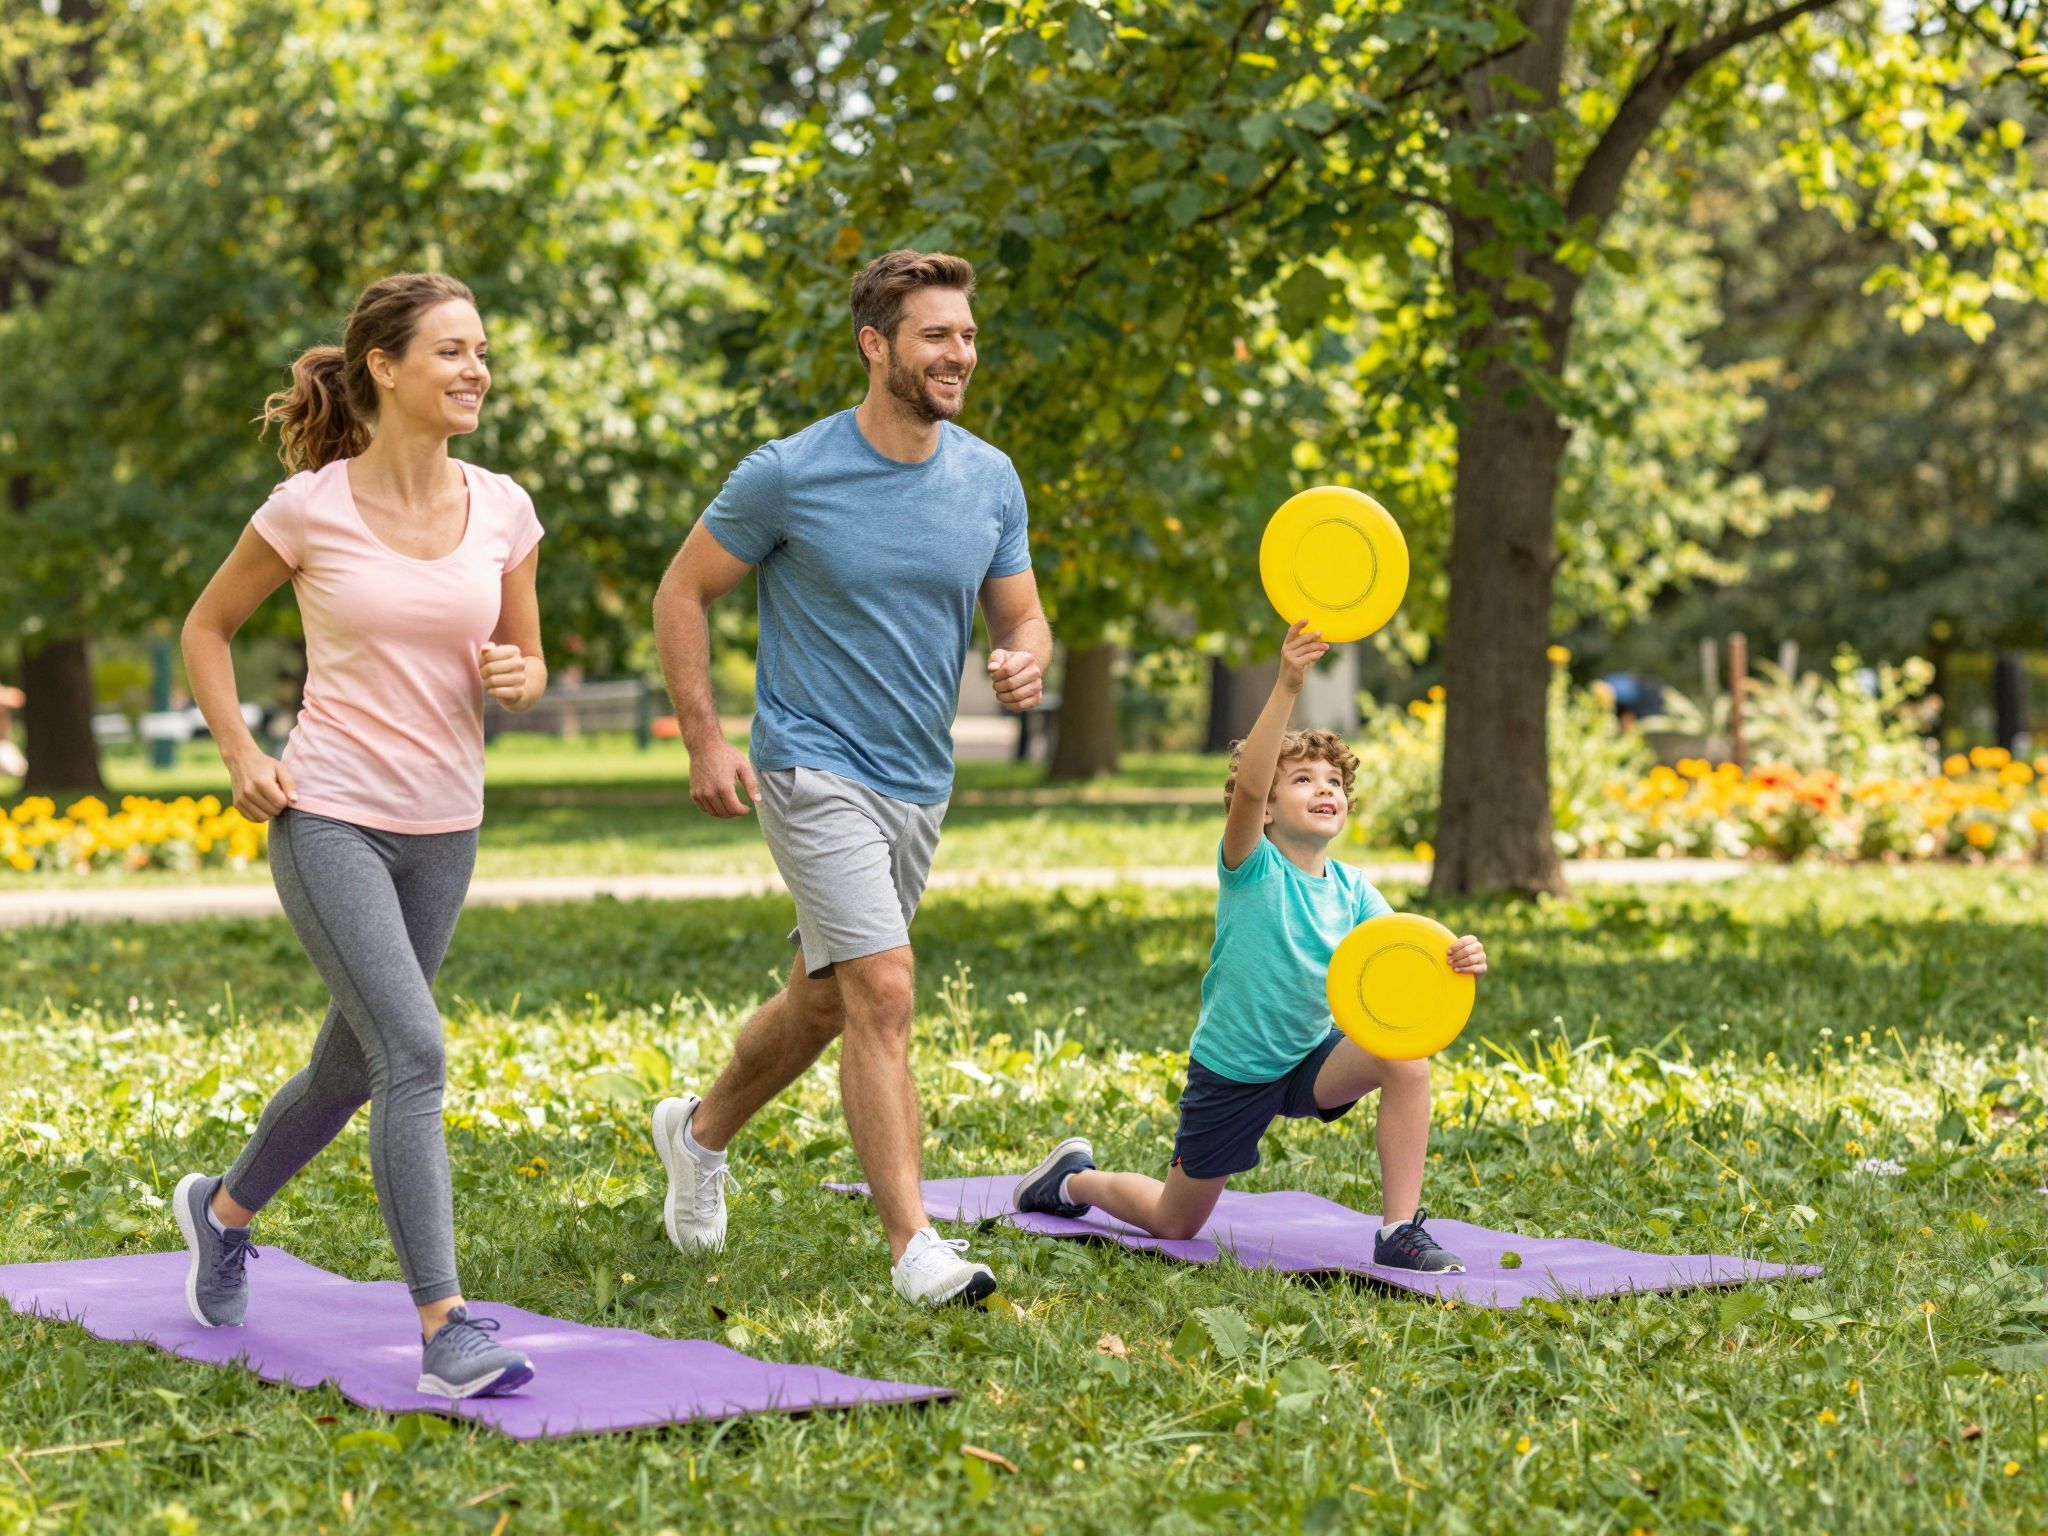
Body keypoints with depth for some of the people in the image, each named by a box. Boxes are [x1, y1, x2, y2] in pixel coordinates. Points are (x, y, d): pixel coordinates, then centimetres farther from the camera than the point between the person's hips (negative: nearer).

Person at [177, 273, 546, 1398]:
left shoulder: (503, 511, 1)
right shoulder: (311, 509, -8)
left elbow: (526, 664, 13)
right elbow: (206, 627, 6)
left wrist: (514, 679, -11)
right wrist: (241, 756, -5)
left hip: (442, 830, 5)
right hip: (328, 819, -5)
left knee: (353, 1066, 17)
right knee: (412, 1053, -18)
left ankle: (224, 1209, 45)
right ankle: (444, 1331, -16)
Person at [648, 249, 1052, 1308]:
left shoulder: (990, 480, 3)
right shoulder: (789, 474, -11)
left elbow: (1021, 615, 12)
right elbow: (682, 593, -2)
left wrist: (1025, 662, -13)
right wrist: (705, 740, -9)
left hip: (920, 785, 6)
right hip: (815, 770, -6)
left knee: (822, 1002, 17)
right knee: (884, 992, -18)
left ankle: (700, 1133, 43)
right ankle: (913, 1246, -16)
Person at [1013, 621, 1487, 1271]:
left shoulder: (1351, 889, -4)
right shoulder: (1251, 867, -19)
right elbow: (1247, 788, -39)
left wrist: (1454, 959, -40)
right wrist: (1287, 687, -51)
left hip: (1308, 1059, 4)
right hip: (1230, 1068, -4)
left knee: (1407, 1058, -26)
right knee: (1176, 1223, 9)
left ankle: (1399, 1233, -17)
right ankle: (1076, 1176, 40)